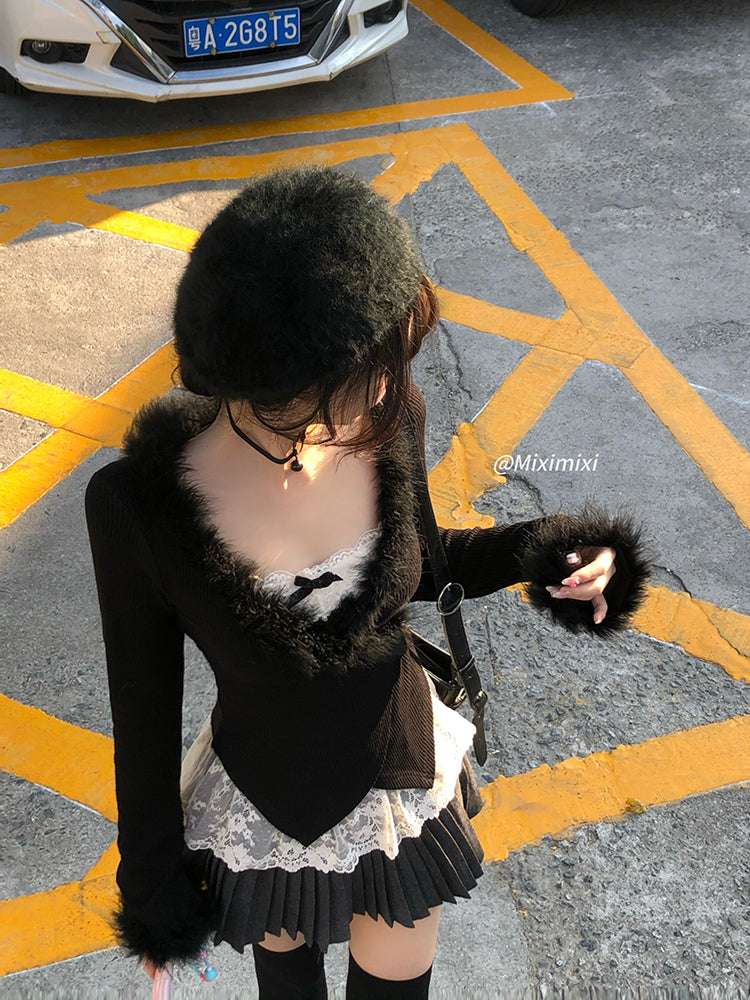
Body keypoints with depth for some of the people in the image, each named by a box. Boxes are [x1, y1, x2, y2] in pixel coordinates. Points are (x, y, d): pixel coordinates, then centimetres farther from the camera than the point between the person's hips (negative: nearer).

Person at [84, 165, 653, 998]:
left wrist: (535, 551, -17)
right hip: (264, 803, -2)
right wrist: (152, 867, -3)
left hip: (402, 774, 2)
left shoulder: (383, 420, -23)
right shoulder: (136, 499, -31)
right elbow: (143, 691, -15)